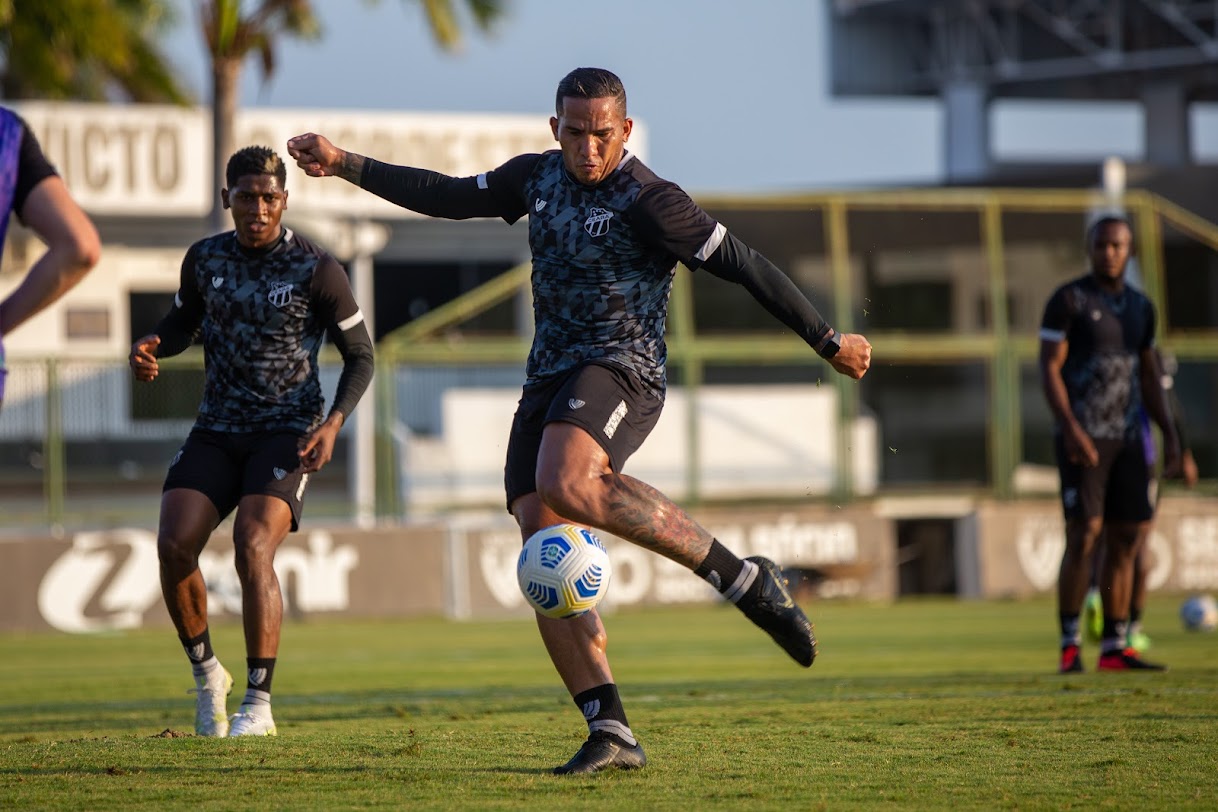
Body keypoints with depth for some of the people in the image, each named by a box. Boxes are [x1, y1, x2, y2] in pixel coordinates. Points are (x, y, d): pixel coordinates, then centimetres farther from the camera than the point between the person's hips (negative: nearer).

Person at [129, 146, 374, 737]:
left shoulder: (316, 270, -7)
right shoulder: (204, 260, 4)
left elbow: (360, 357, 1)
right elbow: (182, 323, 21)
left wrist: (333, 423, -14)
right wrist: (151, 348, -3)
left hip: (287, 434, -4)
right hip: (216, 432, 4)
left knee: (252, 548, -24)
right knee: (174, 547, -16)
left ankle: (258, 706, -15)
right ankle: (206, 674, 8)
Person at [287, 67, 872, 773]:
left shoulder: (648, 202, -10)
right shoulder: (538, 177, 12)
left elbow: (743, 266, -8)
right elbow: (452, 197, 26)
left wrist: (829, 342, -6)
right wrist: (345, 165, 27)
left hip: (622, 370, -7)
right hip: (549, 378, 7)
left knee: (568, 484, -36)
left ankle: (747, 581, -27)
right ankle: (611, 732, -10)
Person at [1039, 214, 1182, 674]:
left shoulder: (1140, 307, 15)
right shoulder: (1068, 300, -4)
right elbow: (1049, 369, -9)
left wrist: (1169, 435, 11)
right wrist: (1070, 427, -21)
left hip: (1126, 438, 6)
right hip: (1082, 437, -6)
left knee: (1127, 539, 2)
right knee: (1084, 534, -13)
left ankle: (1113, 648, 6)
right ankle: (1070, 644, -4)